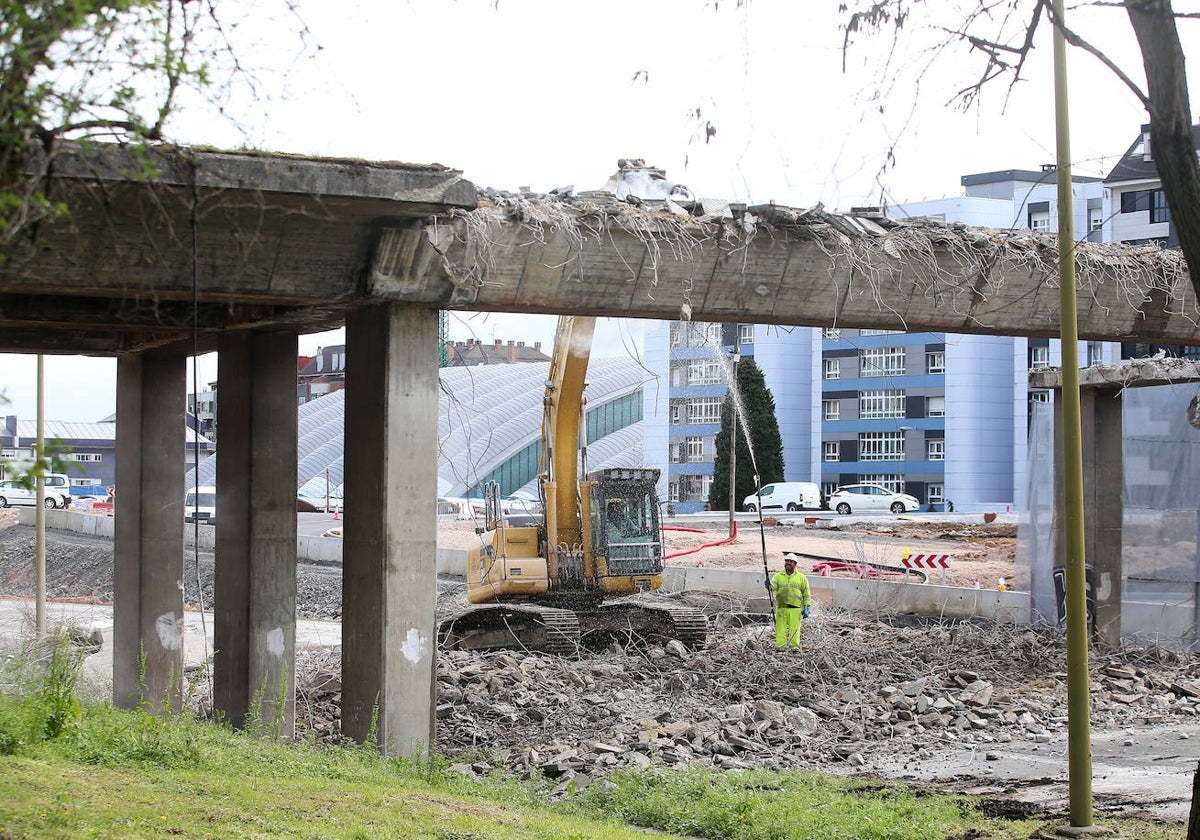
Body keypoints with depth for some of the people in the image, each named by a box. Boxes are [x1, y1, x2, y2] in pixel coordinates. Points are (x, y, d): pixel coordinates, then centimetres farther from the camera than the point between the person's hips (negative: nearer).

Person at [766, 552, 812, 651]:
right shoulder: (778, 576, 13)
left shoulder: (801, 577, 10)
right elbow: (773, 586, -5)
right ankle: (780, 646, -3)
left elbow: (806, 594, 10)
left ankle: (794, 647, -4)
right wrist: (769, 585, -29)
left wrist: (806, 608, 2)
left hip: (795, 609, -1)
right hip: (781, 608, 1)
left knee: (794, 629, -5)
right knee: (780, 628, -3)